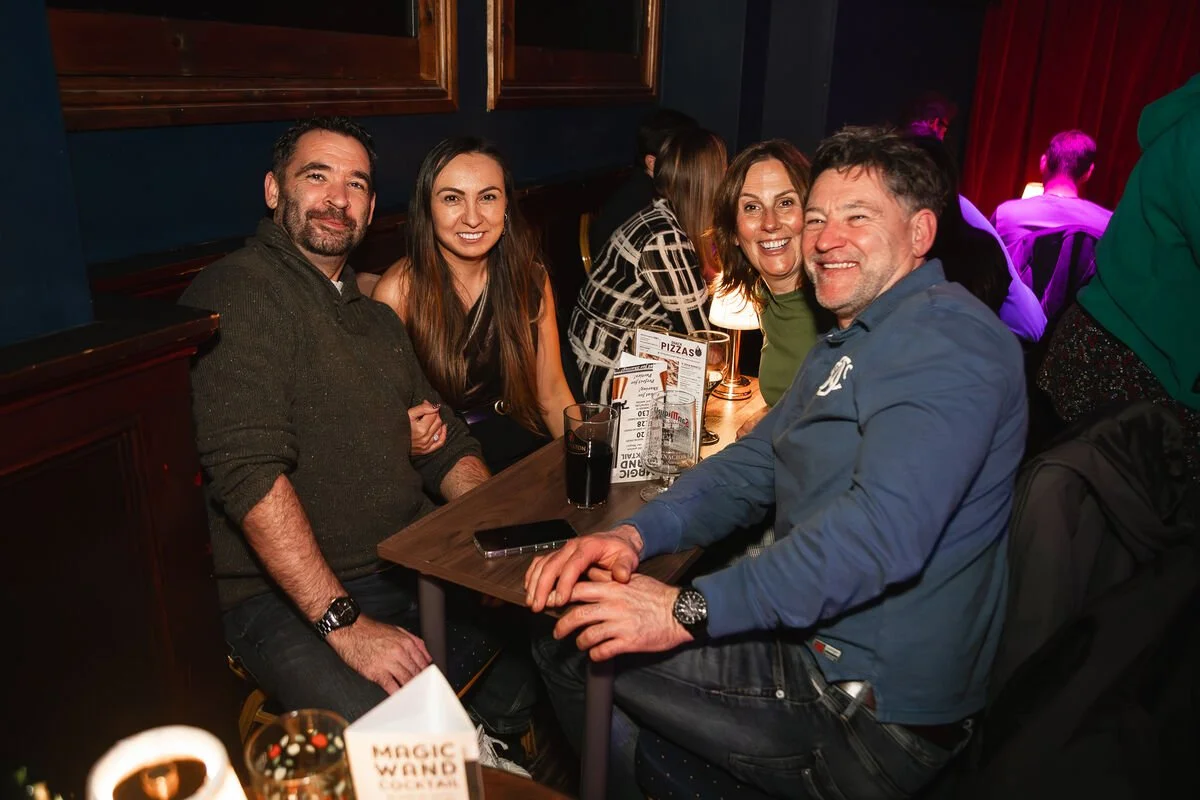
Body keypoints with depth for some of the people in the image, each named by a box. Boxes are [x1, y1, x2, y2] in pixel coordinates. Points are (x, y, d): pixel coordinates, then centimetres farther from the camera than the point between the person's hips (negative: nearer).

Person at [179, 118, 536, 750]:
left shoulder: (376, 318, 19)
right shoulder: (236, 294, -9)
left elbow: (446, 447, 17)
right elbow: (248, 473, -19)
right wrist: (344, 622, -22)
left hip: (417, 570, 8)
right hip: (286, 598, -7)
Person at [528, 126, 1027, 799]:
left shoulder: (946, 334, -18)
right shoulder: (848, 345, 16)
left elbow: (884, 529, -32)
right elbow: (753, 467, 9)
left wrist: (688, 609, -30)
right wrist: (636, 534, -8)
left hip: (874, 712, -9)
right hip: (812, 643, 9)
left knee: (576, 641, -4)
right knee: (567, 627, 11)